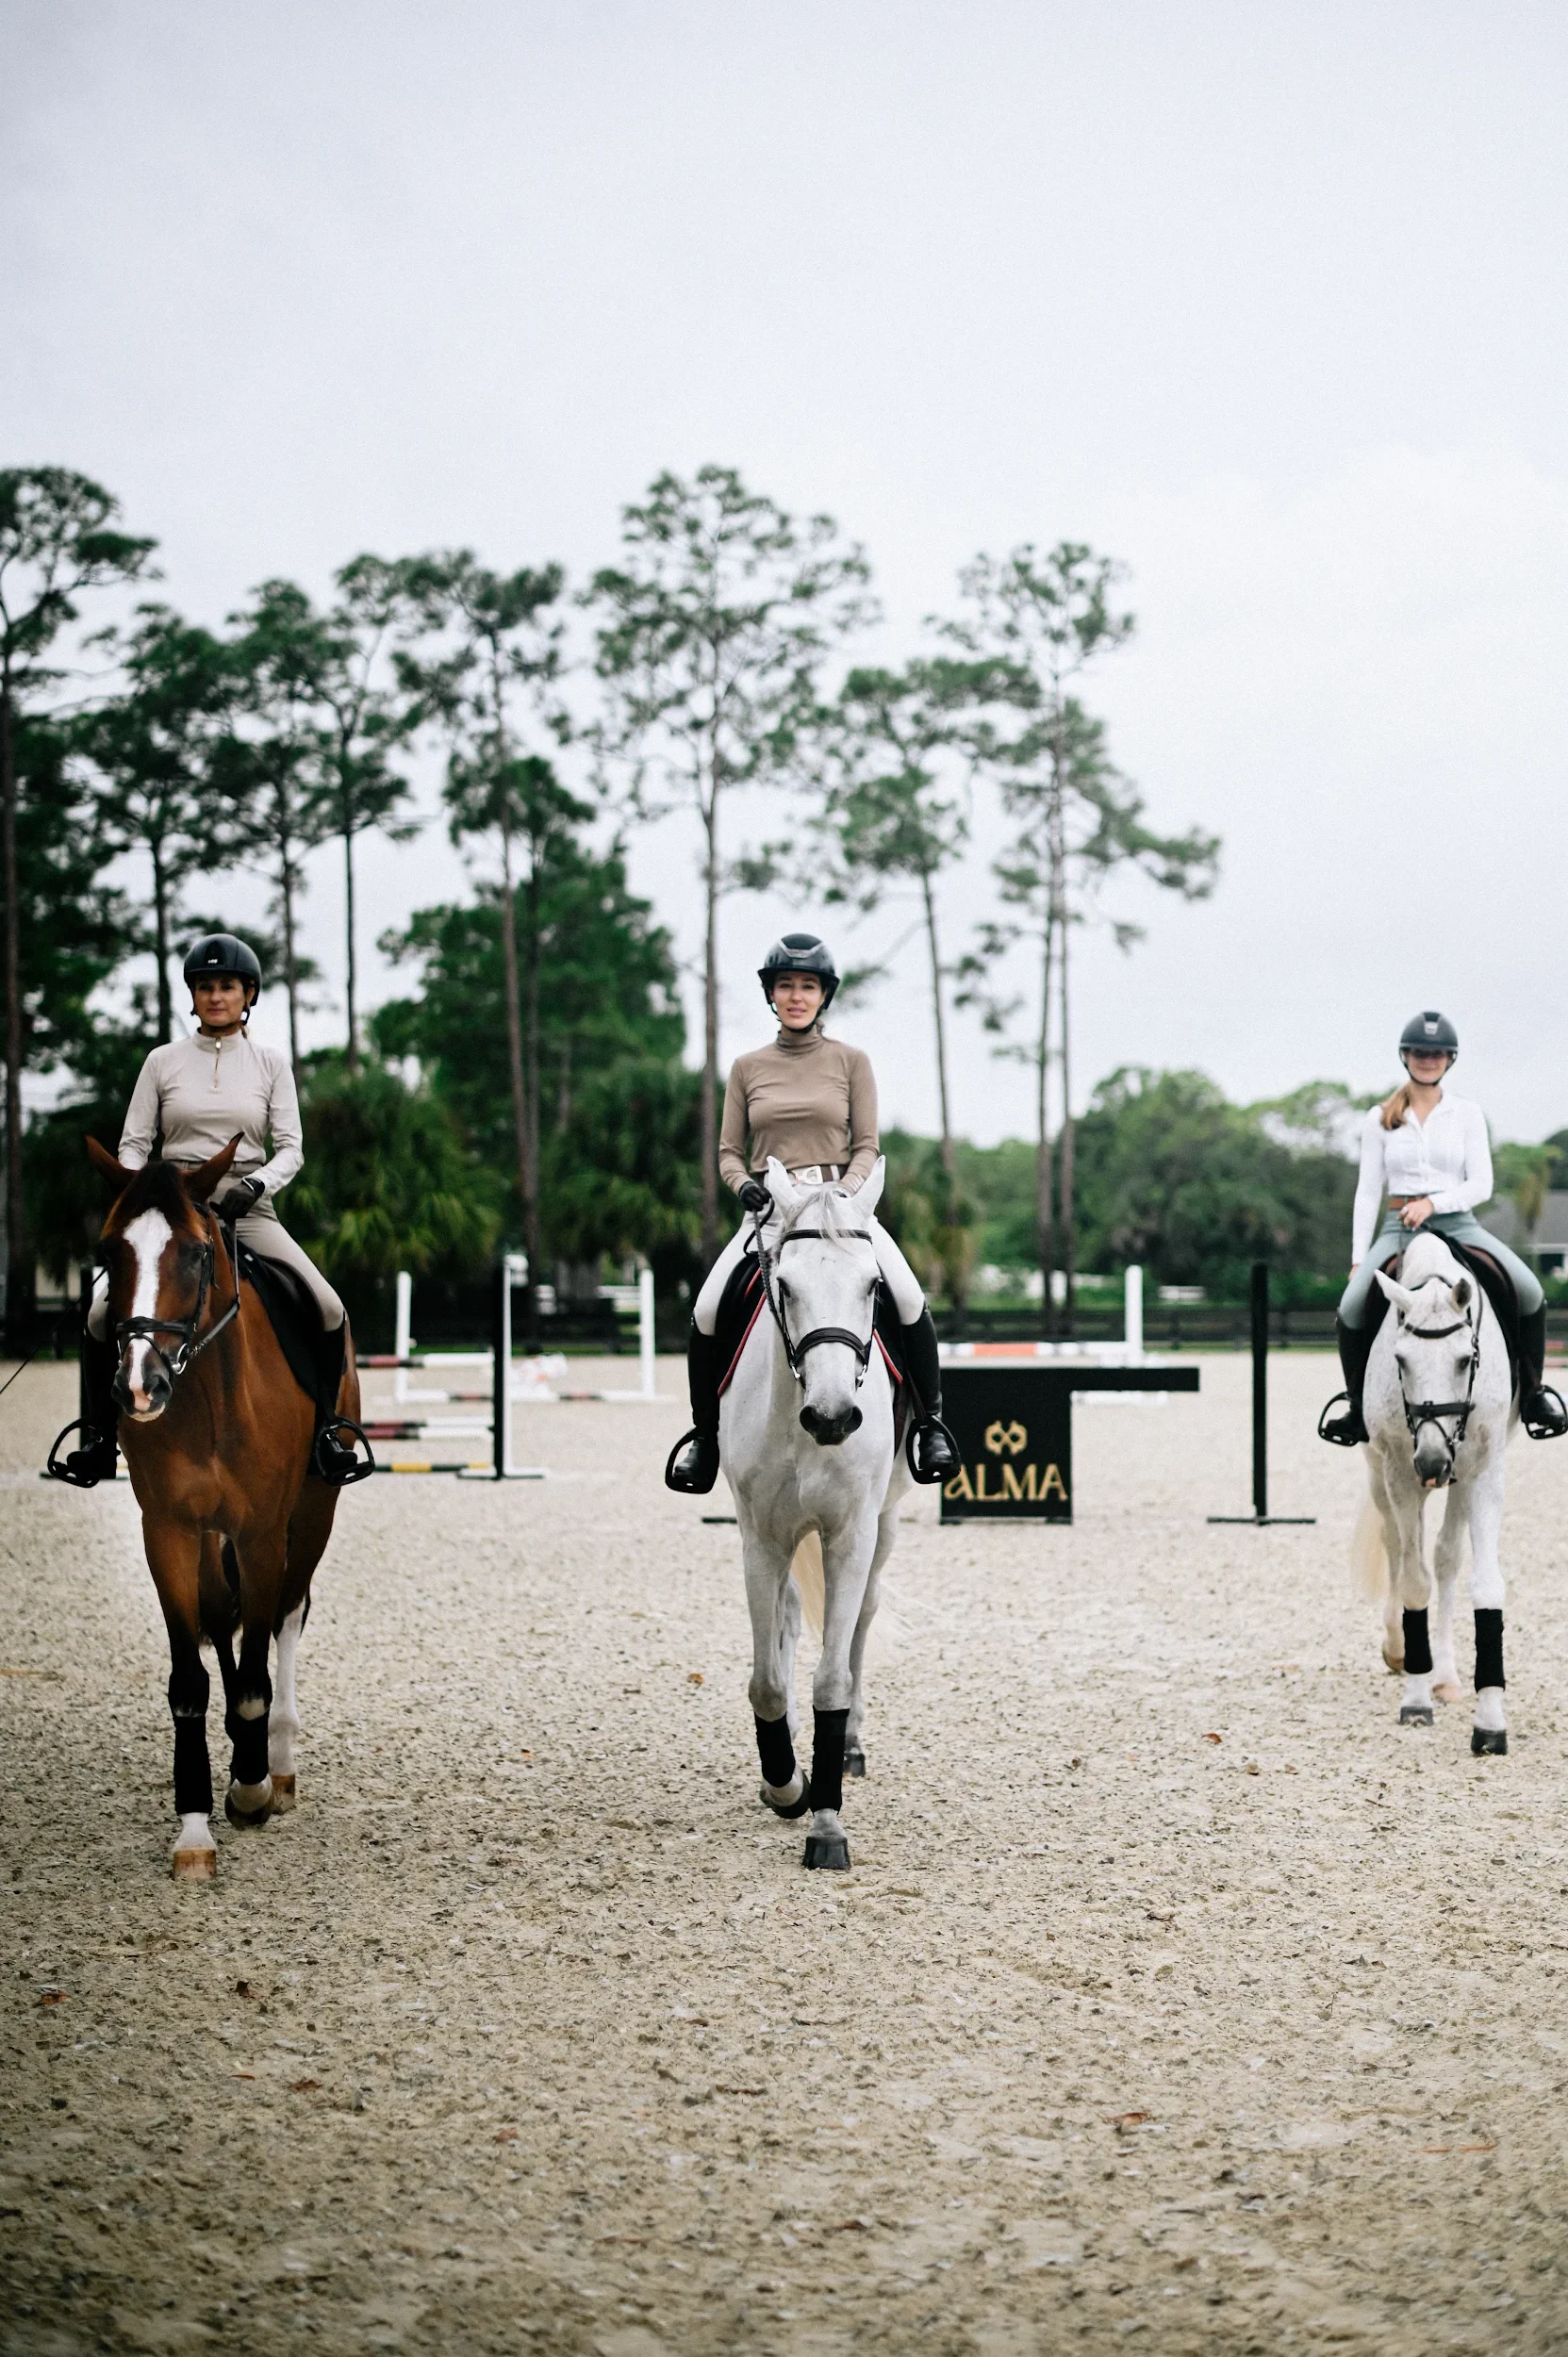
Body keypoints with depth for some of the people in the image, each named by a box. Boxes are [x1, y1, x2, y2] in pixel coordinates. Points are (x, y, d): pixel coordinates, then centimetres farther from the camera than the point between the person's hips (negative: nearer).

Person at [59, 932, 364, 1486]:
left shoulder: (271, 1062, 7)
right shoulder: (163, 1062, 7)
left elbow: (290, 1146, 3)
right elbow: (133, 1143, 7)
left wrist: (258, 1182, -17)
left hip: (249, 1211, 0)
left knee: (329, 1310, -21)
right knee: (102, 1314, -22)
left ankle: (323, 1430, -2)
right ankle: (100, 1435, -2)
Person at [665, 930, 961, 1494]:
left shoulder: (851, 1061, 7)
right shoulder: (747, 1068, 11)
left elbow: (867, 1147, 4)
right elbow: (728, 1150, 11)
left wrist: (846, 1190, -15)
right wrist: (744, 1185, -10)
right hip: (768, 1209, 1)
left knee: (909, 1300, -25)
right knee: (706, 1313, -19)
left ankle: (929, 1420, -6)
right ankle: (704, 1431, 3)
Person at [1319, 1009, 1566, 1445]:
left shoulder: (1467, 1113, 6)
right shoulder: (1380, 1120, 7)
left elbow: (1481, 1184, -1)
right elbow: (1368, 1191, 6)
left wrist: (1433, 1203, -18)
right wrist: (1359, 1258, -1)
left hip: (1457, 1223, 0)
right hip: (1398, 1227, 0)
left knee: (1530, 1291, -23)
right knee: (1352, 1305, -27)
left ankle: (1532, 1393, -4)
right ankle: (1357, 1403, -5)